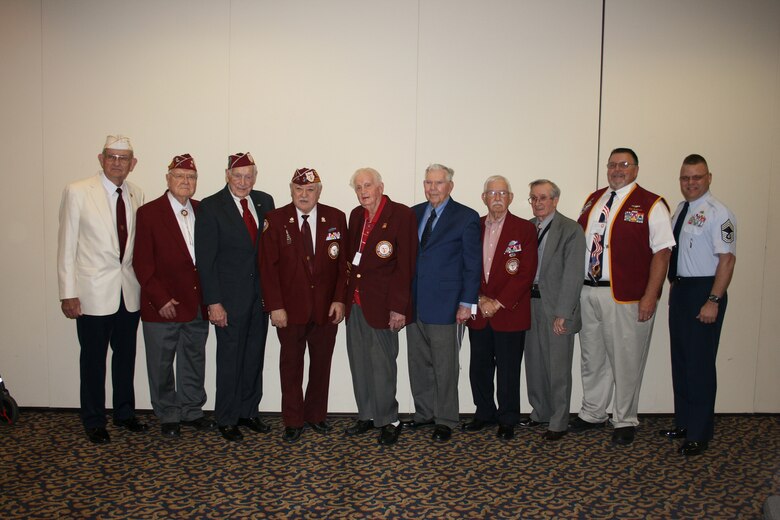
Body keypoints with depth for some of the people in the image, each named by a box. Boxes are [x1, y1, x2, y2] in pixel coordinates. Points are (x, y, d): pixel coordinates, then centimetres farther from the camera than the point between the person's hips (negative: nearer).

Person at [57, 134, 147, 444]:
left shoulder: (136, 196, 6)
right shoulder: (77, 192, -6)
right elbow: (66, 245, -6)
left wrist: (144, 283, 6)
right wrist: (68, 293, -10)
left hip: (129, 292, 4)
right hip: (94, 292, -4)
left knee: (126, 357, 14)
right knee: (93, 360, 7)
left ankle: (124, 413, 31)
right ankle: (94, 421, 23)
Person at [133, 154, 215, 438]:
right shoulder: (149, 212, -6)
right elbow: (141, 262, -9)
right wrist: (161, 299, -14)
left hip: (197, 304, 4)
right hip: (162, 305, -4)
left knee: (194, 361, 15)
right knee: (162, 365, 9)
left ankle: (191, 411, 31)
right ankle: (168, 416, 26)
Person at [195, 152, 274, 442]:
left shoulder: (265, 202, 5)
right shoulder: (211, 207, -8)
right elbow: (205, 259, -9)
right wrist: (213, 302, -13)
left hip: (261, 294, 5)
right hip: (230, 297, -4)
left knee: (255, 357, 13)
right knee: (230, 359, 6)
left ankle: (248, 412, 29)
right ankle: (227, 419, 22)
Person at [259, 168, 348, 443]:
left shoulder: (336, 218, 1)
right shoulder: (275, 219, -4)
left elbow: (343, 262, 3)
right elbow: (268, 266, -6)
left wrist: (340, 299, -4)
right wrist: (275, 306, -11)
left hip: (327, 308, 2)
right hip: (289, 309, -1)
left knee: (321, 364, 12)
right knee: (291, 365, 9)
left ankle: (316, 415, 30)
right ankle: (293, 421, 23)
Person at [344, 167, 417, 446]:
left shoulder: (401, 215, -9)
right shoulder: (356, 215, 12)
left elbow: (405, 265, -12)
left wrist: (398, 307, -15)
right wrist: (347, 296, 8)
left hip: (381, 305, -7)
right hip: (355, 303, 7)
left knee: (382, 366, 0)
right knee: (359, 365, 14)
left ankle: (388, 421, 17)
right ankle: (366, 416, 29)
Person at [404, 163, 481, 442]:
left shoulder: (467, 217, -4)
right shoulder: (413, 214, 10)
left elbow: (472, 264, -5)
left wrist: (467, 303, -9)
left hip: (445, 304, -5)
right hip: (414, 303, 5)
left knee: (445, 367, 4)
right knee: (418, 364, 13)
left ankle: (445, 420, 18)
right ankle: (424, 413, 27)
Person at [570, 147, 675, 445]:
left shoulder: (651, 205, -4)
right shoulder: (593, 200, 14)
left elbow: (662, 252, -9)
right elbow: (577, 240, 17)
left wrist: (650, 297, -16)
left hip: (626, 297, -5)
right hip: (587, 292, 6)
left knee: (626, 361, 4)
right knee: (592, 358, 15)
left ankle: (625, 422, 21)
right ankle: (592, 414, 31)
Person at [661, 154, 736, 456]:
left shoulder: (718, 213, -13)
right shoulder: (681, 209, 12)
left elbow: (727, 259, -18)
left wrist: (713, 301, -22)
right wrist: (675, 285, 12)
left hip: (704, 292, -8)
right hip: (680, 289, 8)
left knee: (700, 363, -3)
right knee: (680, 360, 15)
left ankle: (699, 434, 10)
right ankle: (683, 423, 29)